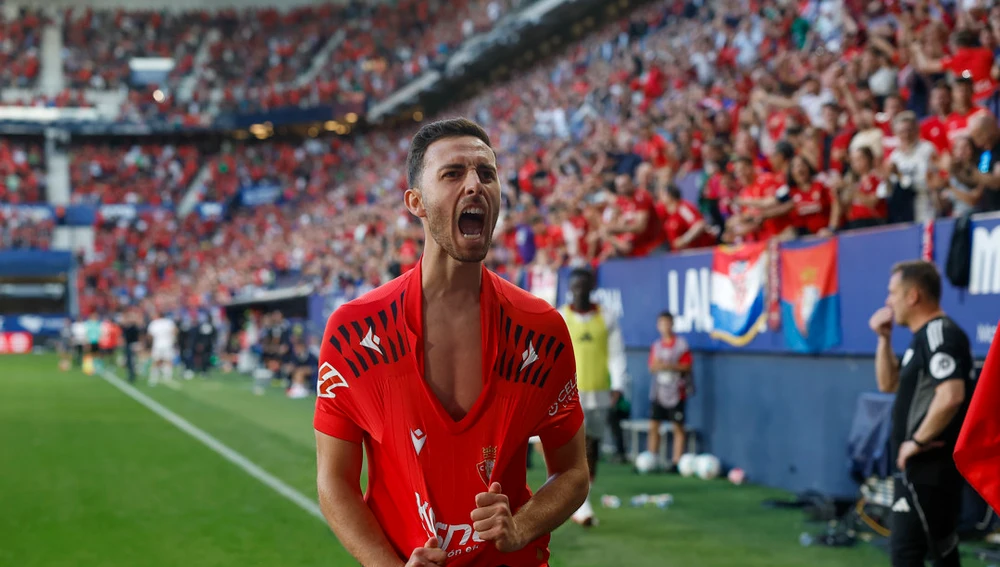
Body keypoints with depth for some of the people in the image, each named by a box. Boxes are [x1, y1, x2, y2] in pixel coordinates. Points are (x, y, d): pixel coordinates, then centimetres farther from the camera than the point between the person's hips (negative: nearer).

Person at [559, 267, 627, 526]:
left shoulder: (607, 319, 6)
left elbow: (616, 356, 5)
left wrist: (617, 387, -5)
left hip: (599, 394, 3)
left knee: (592, 447, 8)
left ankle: (578, 501, 22)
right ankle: (581, 507, -16)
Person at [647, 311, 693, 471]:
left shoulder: (681, 344, -4)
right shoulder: (656, 346, 11)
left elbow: (687, 366, -8)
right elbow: (652, 367, 13)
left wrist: (670, 366, -18)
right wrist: (656, 365, -9)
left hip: (675, 391, -5)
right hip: (658, 391, 5)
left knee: (678, 427, -1)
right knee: (653, 426, 4)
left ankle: (676, 461, 3)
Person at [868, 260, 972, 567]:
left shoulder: (940, 334, -18)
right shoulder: (924, 336, 14)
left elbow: (951, 396, -31)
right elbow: (888, 383, 22)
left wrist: (917, 441, -22)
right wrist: (884, 338, 10)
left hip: (929, 466, -11)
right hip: (925, 465, 11)